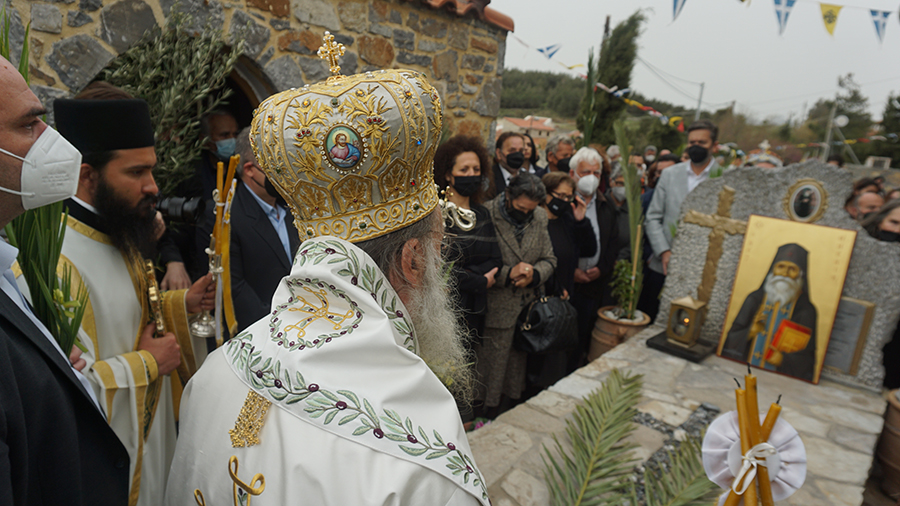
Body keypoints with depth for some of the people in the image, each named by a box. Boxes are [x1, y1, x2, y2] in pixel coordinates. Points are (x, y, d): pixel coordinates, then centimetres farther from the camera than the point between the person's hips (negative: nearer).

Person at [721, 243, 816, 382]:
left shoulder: (806, 311, 3)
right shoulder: (754, 300, 7)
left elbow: (808, 356, 3)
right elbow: (730, 340, 5)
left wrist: (784, 359, -14)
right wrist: (751, 332, -13)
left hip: (783, 380, -1)